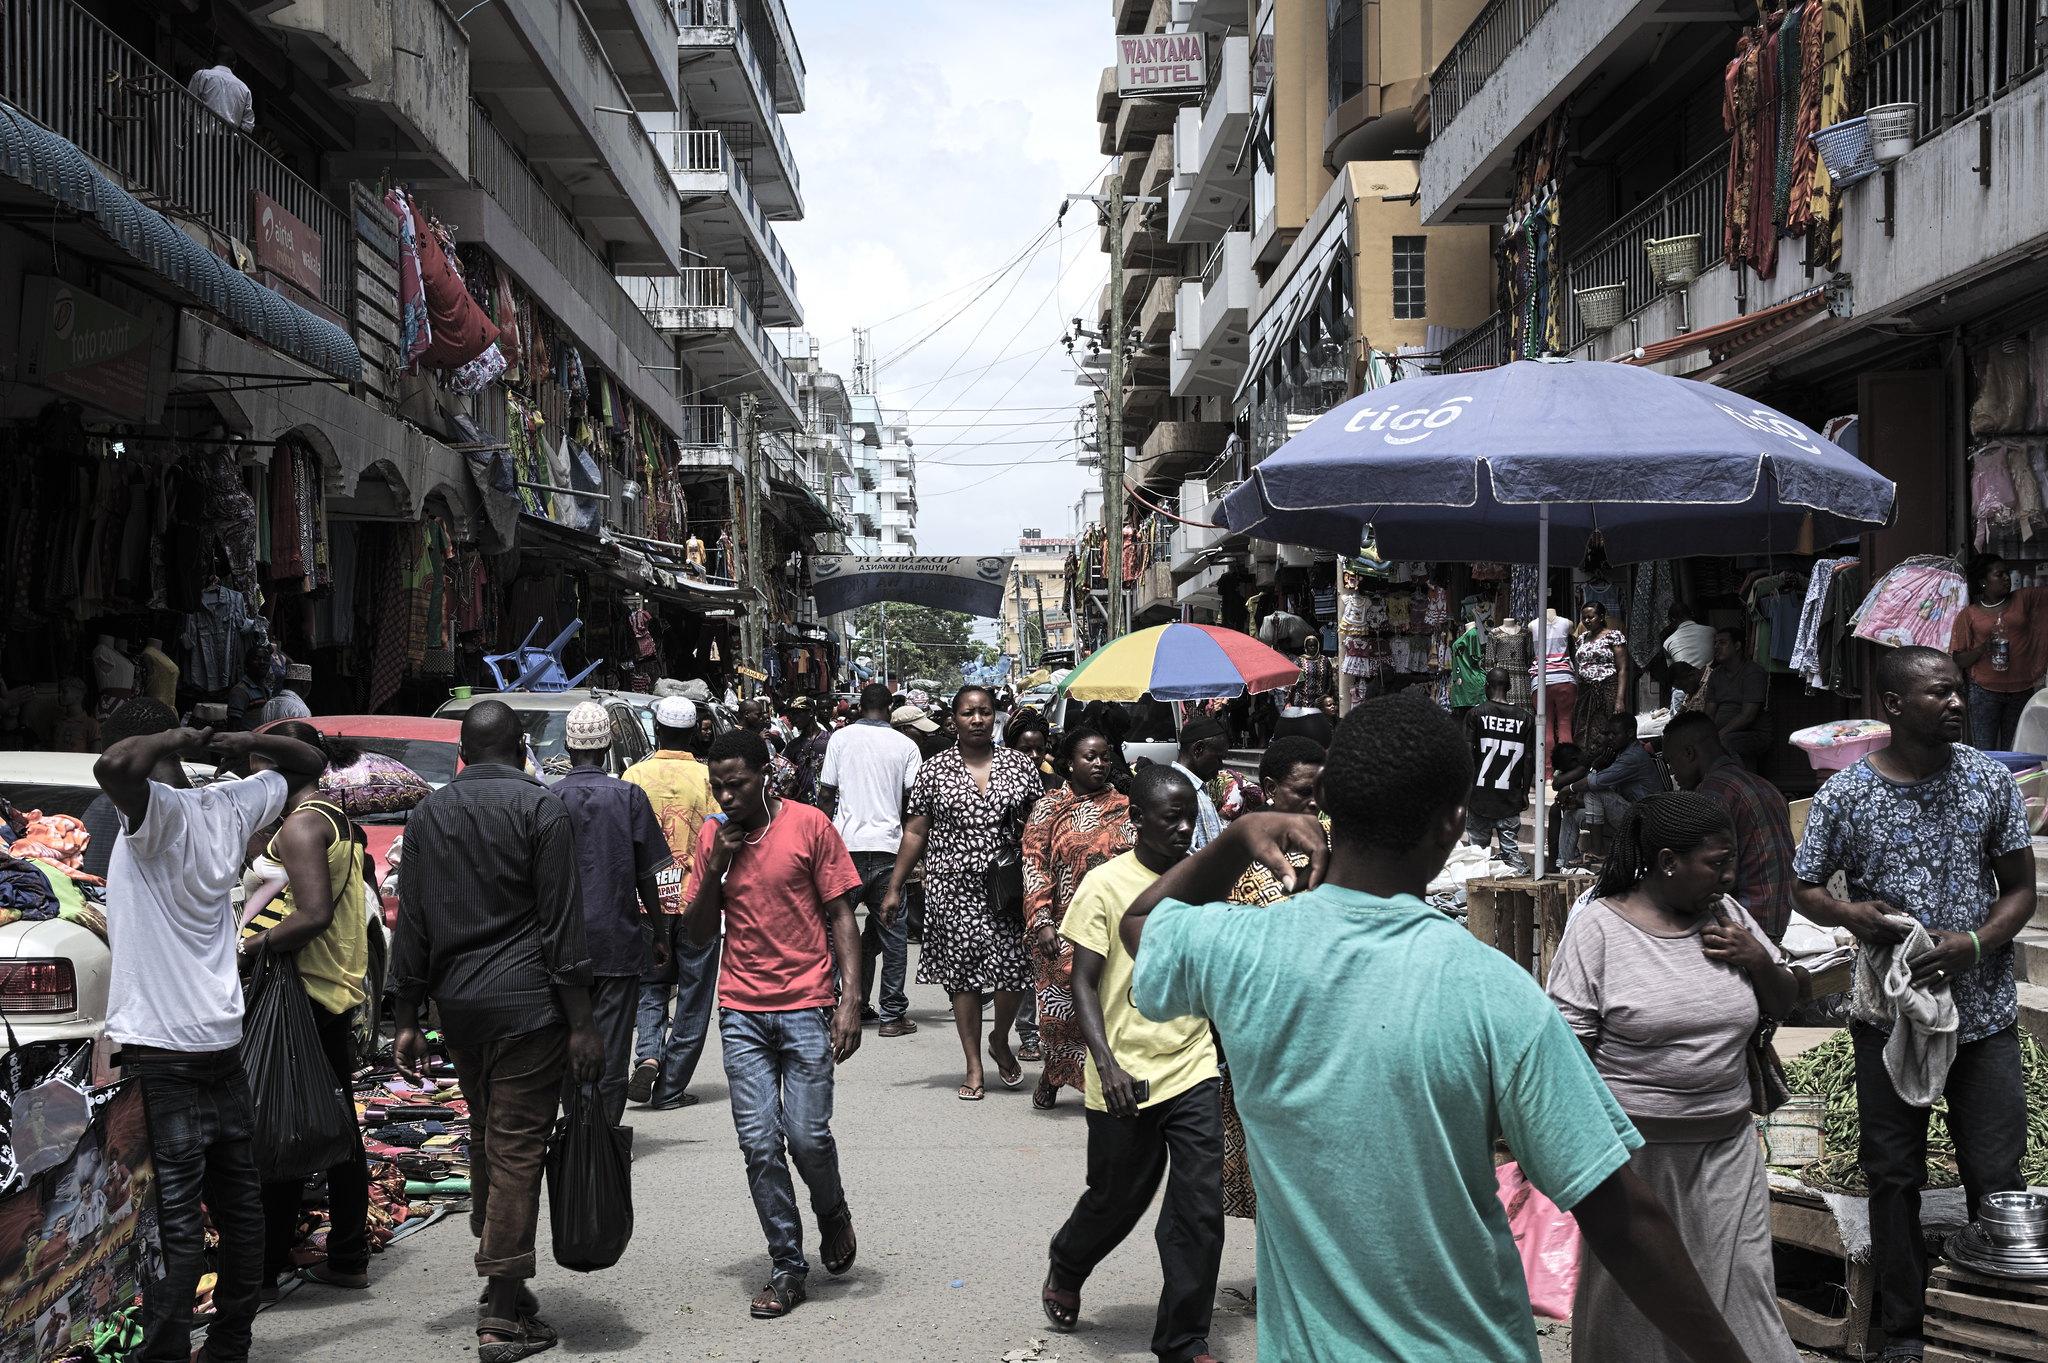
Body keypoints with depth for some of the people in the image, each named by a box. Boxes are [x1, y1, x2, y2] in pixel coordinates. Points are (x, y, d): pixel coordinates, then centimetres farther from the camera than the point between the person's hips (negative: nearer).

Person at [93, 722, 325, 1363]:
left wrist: (173, 740, -17)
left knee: (175, 1220, -6)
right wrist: (244, 743, 4)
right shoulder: (230, 806, 5)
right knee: (239, 1208, 13)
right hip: (223, 1044, 7)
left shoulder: (161, 811, -14)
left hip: (159, 1053, -7)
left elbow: (112, 766, -36)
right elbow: (309, 763, 21)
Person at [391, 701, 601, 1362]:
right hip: (527, 1002, -5)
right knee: (517, 1147, -2)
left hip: (456, 1003, 5)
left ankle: (500, 1277, 28)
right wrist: (581, 1023, -7)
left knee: (485, 1132, 20)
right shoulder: (541, 808, -7)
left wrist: (406, 1020, 14)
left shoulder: (428, 812, 8)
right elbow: (561, 924, -10)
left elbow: (411, 924, 9)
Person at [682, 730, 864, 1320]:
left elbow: (841, 917, -1)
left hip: (805, 1007, -3)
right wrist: (716, 866, -6)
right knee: (759, 1145, 0)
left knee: (807, 1135, -7)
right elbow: (698, 935, 8)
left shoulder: (809, 825, -4)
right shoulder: (711, 836, 7)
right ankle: (788, 1268, 12)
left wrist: (851, 999, -10)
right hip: (741, 1012, 3)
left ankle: (832, 1211, 25)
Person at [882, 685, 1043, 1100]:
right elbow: (914, 833, 6)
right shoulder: (934, 770, 3)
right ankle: (974, 1066, 15)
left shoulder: (1020, 765, 5)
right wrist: (895, 887, 3)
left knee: (1015, 968, -5)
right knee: (963, 973, 3)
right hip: (954, 888, 0)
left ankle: (1000, 1041, 24)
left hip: (1007, 889, 0)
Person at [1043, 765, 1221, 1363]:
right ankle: (1065, 1268, 45)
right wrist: (1107, 1064, -20)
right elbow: (1084, 984, -9)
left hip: (1194, 1072, 3)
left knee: (1200, 1212, -1)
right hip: (1127, 1080, -3)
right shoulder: (1105, 885, -9)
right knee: (1117, 1200, 13)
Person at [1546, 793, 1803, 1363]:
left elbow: (1784, 1002, 14)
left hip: (1725, 1143, 4)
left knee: (1740, 1280, 6)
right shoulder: (1599, 926, -11)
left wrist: (1758, 963, -7)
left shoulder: (1726, 915, 5)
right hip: (1633, 1143, -4)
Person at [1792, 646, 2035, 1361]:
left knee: (1997, 1179, 1)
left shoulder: (1990, 780, -1)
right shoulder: (1844, 794, -6)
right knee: (1895, 1179, 8)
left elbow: (2021, 889, 3)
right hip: (1889, 1014, 0)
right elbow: (1805, 888, 4)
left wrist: (1974, 944, -15)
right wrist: (1850, 914, -18)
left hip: (1984, 1014, 1)